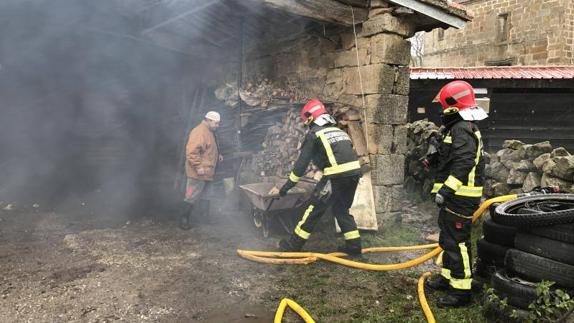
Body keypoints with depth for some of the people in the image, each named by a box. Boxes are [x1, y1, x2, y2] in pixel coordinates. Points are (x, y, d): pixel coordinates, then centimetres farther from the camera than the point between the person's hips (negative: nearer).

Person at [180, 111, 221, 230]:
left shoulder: (209, 132, 16)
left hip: (206, 173, 10)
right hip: (198, 173, -10)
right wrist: (198, 167, -26)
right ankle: (184, 219, 8)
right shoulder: (199, 132, -18)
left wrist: (217, 155, 17)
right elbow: (191, 151, -26)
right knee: (192, 197, -2)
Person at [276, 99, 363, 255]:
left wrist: (289, 184, 12)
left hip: (337, 175, -7)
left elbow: (302, 162, 4)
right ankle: (354, 245, 20)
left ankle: (294, 244, 12)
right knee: (342, 209, 22)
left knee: (315, 208, 4)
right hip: (354, 172, 7)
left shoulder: (314, 134, 5)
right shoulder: (338, 130, 26)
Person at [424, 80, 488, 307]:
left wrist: (446, 189, -32)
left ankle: (461, 290, 2)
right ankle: (448, 277, 34)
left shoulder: (462, 130, -18)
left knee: (457, 241, -6)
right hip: (454, 195, 11)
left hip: (460, 197, -11)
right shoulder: (460, 127, 17)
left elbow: (463, 164, -29)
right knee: (447, 238, 20)